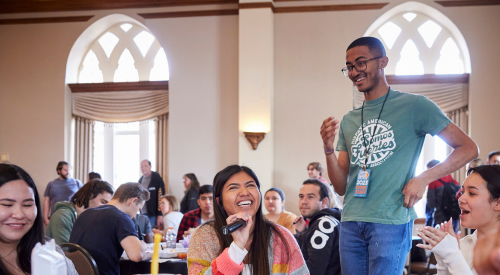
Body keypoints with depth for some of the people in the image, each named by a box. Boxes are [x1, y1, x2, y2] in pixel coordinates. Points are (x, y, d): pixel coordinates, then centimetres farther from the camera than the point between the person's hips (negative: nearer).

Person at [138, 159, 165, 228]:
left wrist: (160, 215, -17)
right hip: (143, 214, 6)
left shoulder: (157, 179, -6)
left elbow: (161, 197, -12)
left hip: (153, 215, -6)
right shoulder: (141, 180, 15)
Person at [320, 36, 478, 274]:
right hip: (351, 223, 5)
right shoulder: (349, 121, 14)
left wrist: (424, 178, -12)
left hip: (391, 221, -5)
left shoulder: (414, 105, 0)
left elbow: (468, 148, -1)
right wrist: (328, 149, -4)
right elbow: (341, 187, 13)